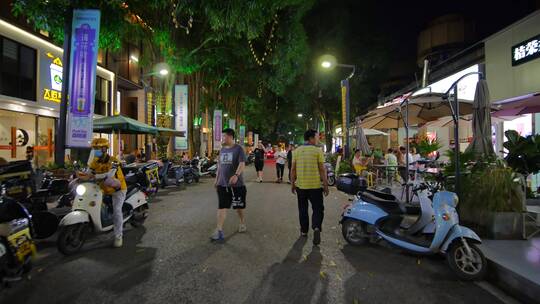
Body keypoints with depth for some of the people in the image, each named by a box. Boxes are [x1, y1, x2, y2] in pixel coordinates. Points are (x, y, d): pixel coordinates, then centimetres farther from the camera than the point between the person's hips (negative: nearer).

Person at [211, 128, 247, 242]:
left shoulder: (238, 149, -10)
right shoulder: (222, 149, 10)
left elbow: (242, 164, -21)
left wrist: (236, 175, -38)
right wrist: (216, 179, 17)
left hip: (236, 184, -4)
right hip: (222, 184, 5)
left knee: (238, 206, 12)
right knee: (222, 207, -1)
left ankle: (243, 222, 37)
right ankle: (219, 231, 1)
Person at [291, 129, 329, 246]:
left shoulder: (297, 151, 3)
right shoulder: (318, 150, -8)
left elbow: (293, 169, 4)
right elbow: (322, 170, -9)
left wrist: (292, 184, 13)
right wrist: (326, 185, -2)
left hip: (301, 186, 4)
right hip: (315, 186, -3)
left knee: (303, 209, 16)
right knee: (318, 209, 8)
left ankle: (304, 231, 24)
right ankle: (316, 227, -13)